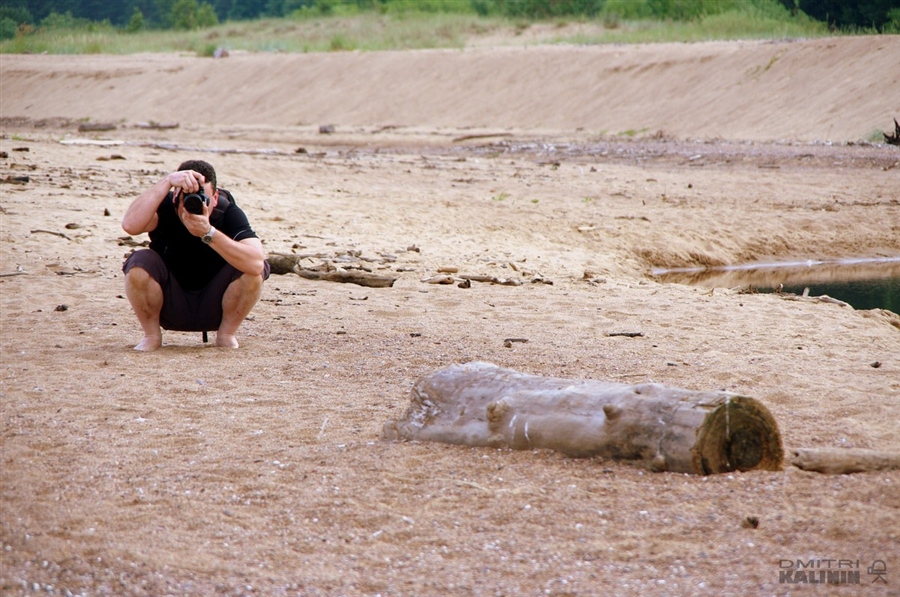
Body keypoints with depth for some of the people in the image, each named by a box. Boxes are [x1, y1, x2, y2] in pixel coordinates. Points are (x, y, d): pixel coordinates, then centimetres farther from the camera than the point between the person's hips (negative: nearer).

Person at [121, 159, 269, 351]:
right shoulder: (164, 207, -18)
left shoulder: (229, 213, -19)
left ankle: (226, 334, -2)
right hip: (169, 307, 0)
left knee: (252, 268, -26)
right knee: (139, 264, -28)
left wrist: (208, 233, -46)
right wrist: (167, 182, -44)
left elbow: (257, 263, -36)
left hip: (215, 308, 0)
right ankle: (152, 335, -5)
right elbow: (130, 225, -41)